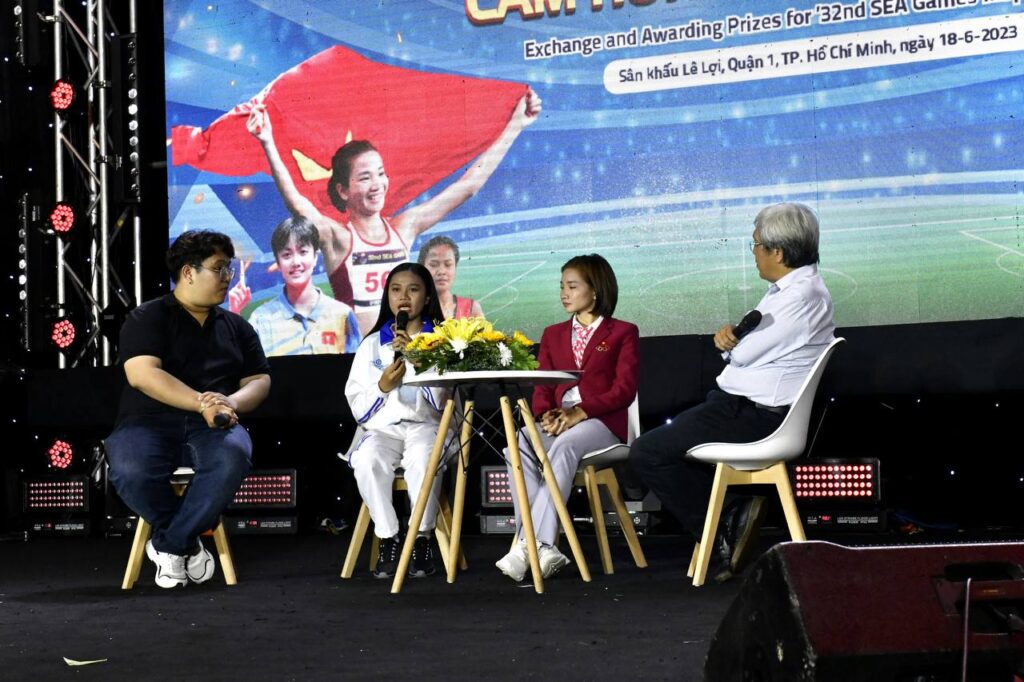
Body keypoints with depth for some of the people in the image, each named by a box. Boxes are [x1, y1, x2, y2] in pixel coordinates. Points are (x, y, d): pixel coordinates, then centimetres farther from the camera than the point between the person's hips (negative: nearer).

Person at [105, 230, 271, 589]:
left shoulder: (237, 326, 19)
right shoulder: (148, 318, 4)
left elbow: (259, 380, 12)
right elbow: (141, 373, -11)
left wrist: (230, 403, -12)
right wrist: (201, 403, -21)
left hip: (212, 426, 3)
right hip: (150, 422, -3)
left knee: (233, 457, -34)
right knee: (130, 470, -37)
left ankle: (170, 544, -17)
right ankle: (187, 541, -10)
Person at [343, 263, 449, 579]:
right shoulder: (372, 344, 16)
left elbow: (443, 400, -2)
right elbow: (358, 408, 12)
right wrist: (383, 386, -6)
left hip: (427, 425, -2)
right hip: (382, 427, 2)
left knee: (423, 457, -37)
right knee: (367, 460, -33)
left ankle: (422, 539, -24)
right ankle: (387, 539, -21)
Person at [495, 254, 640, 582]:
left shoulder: (622, 333, 8)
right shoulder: (553, 335, 24)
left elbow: (624, 389, -4)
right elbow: (542, 387, 15)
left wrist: (580, 412, -18)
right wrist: (546, 414, -9)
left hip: (601, 422, -4)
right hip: (559, 421, 5)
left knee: (564, 445, -38)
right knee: (518, 443, -30)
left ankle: (529, 546, -42)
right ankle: (543, 548, -37)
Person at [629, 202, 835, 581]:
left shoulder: (802, 298, -21)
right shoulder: (788, 288, 11)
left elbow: (743, 354, -20)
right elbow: (745, 343, 15)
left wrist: (732, 341, 3)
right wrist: (728, 334, -8)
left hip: (756, 418, -11)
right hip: (747, 405, 11)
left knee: (646, 453, -11)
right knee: (669, 433, 28)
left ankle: (723, 531, -4)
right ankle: (731, 511, 12)